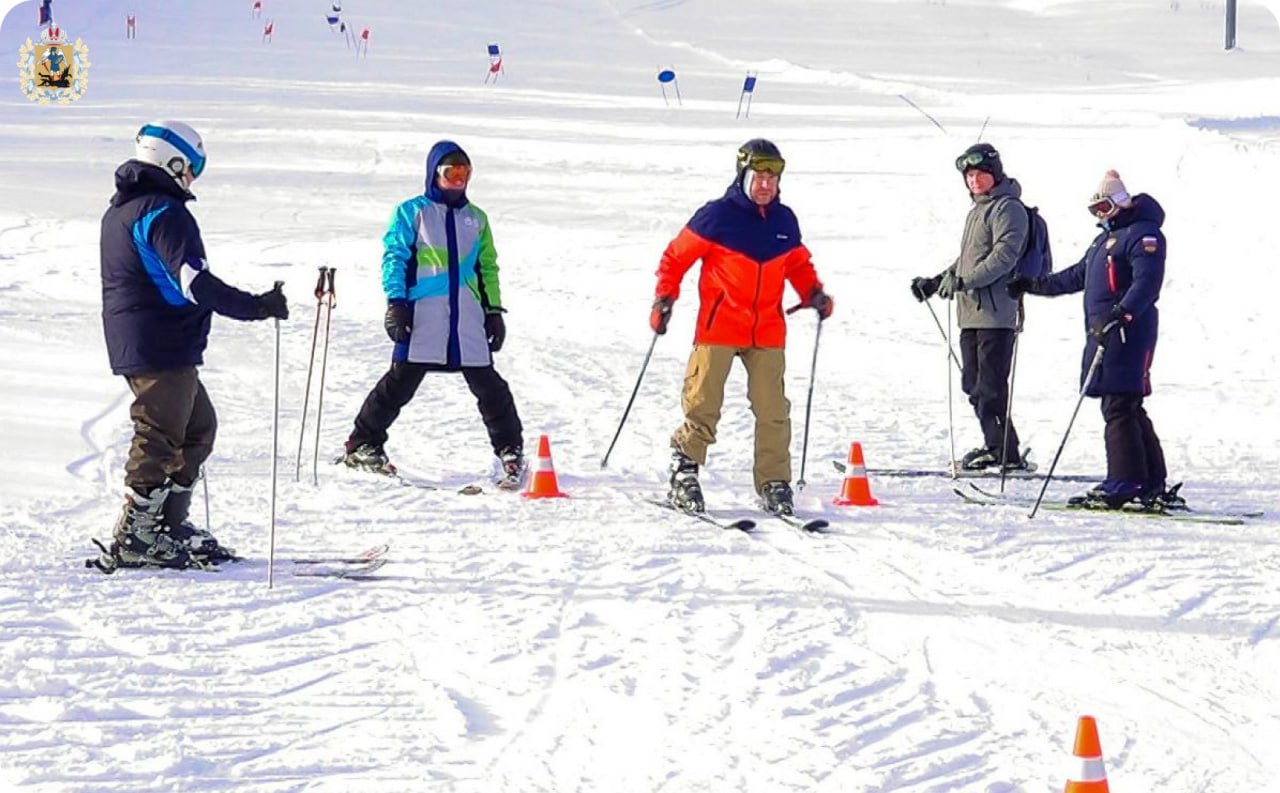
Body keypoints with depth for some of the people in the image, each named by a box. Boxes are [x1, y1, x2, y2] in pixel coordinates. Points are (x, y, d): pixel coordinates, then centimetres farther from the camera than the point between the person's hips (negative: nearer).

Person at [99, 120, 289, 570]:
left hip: (134, 343, 10)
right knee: (160, 438, -5)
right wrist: (255, 307, -26)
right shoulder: (163, 212, -16)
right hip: (164, 348, -10)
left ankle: (168, 526, 20)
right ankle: (134, 540, -3)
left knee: (198, 429, 18)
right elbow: (193, 281, -26)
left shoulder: (121, 211, 17)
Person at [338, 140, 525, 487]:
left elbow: (487, 267, 24)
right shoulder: (412, 213, 6)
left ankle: (510, 451, 10)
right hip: (423, 314, -4)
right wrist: (396, 302, -10)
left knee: (488, 385, 1)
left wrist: (494, 310, 16)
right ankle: (363, 445, 5)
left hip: (467, 317, 4)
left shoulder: (476, 219, 20)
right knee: (402, 380, -5)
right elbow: (394, 257, 1)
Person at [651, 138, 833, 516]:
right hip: (718, 328, -4)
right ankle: (684, 472, 9)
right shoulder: (717, 216, -6)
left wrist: (814, 293, 6)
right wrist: (664, 298, -9)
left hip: (767, 332, 4)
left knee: (773, 411, 1)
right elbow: (676, 257, 0)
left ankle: (774, 483, 8)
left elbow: (798, 265, 23)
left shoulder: (784, 221, 9)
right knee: (703, 404, -3)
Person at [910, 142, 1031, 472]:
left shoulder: (1008, 208, -7)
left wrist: (964, 281, -23)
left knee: (990, 386, -11)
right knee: (973, 383, 9)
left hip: (995, 313, -10)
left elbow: (1004, 256, -18)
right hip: (972, 313, 10)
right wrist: (937, 281, 25)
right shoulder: (978, 209, 23)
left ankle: (1005, 452, -8)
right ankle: (996, 447, 13)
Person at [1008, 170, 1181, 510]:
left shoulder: (1143, 235, -7)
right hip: (1102, 332, 10)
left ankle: (1124, 485, -13)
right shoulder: (1106, 237, 24)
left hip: (1128, 331, -10)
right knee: (1127, 409, 9)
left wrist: (1122, 313, -34)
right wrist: (1032, 285, 36)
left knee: (1119, 407, -12)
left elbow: (1147, 282, -21)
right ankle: (1152, 484, 11)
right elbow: (1077, 276, 35)